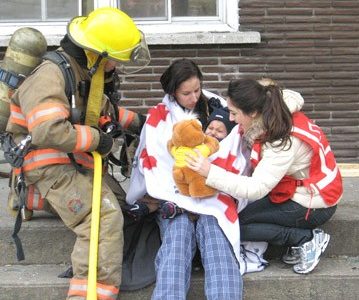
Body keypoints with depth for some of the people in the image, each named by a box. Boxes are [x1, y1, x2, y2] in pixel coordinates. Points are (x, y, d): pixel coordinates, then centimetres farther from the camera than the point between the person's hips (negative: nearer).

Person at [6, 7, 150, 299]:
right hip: (50, 165, -10)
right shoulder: (50, 74, -22)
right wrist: (96, 139, -22)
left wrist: (134, 121, 24)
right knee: (106, 218, -22)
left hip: (75, 159, 10)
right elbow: (48, 131, -34)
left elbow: (102, 106, 29)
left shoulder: (86, 72, 9)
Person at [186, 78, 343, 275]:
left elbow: (256, 189, -33)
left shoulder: (284, 141, -29)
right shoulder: (278, 120, -3)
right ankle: (305, 240, 0)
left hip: (313, 206, -9)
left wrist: (210, 172, -37)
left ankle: (306, 238, -8)